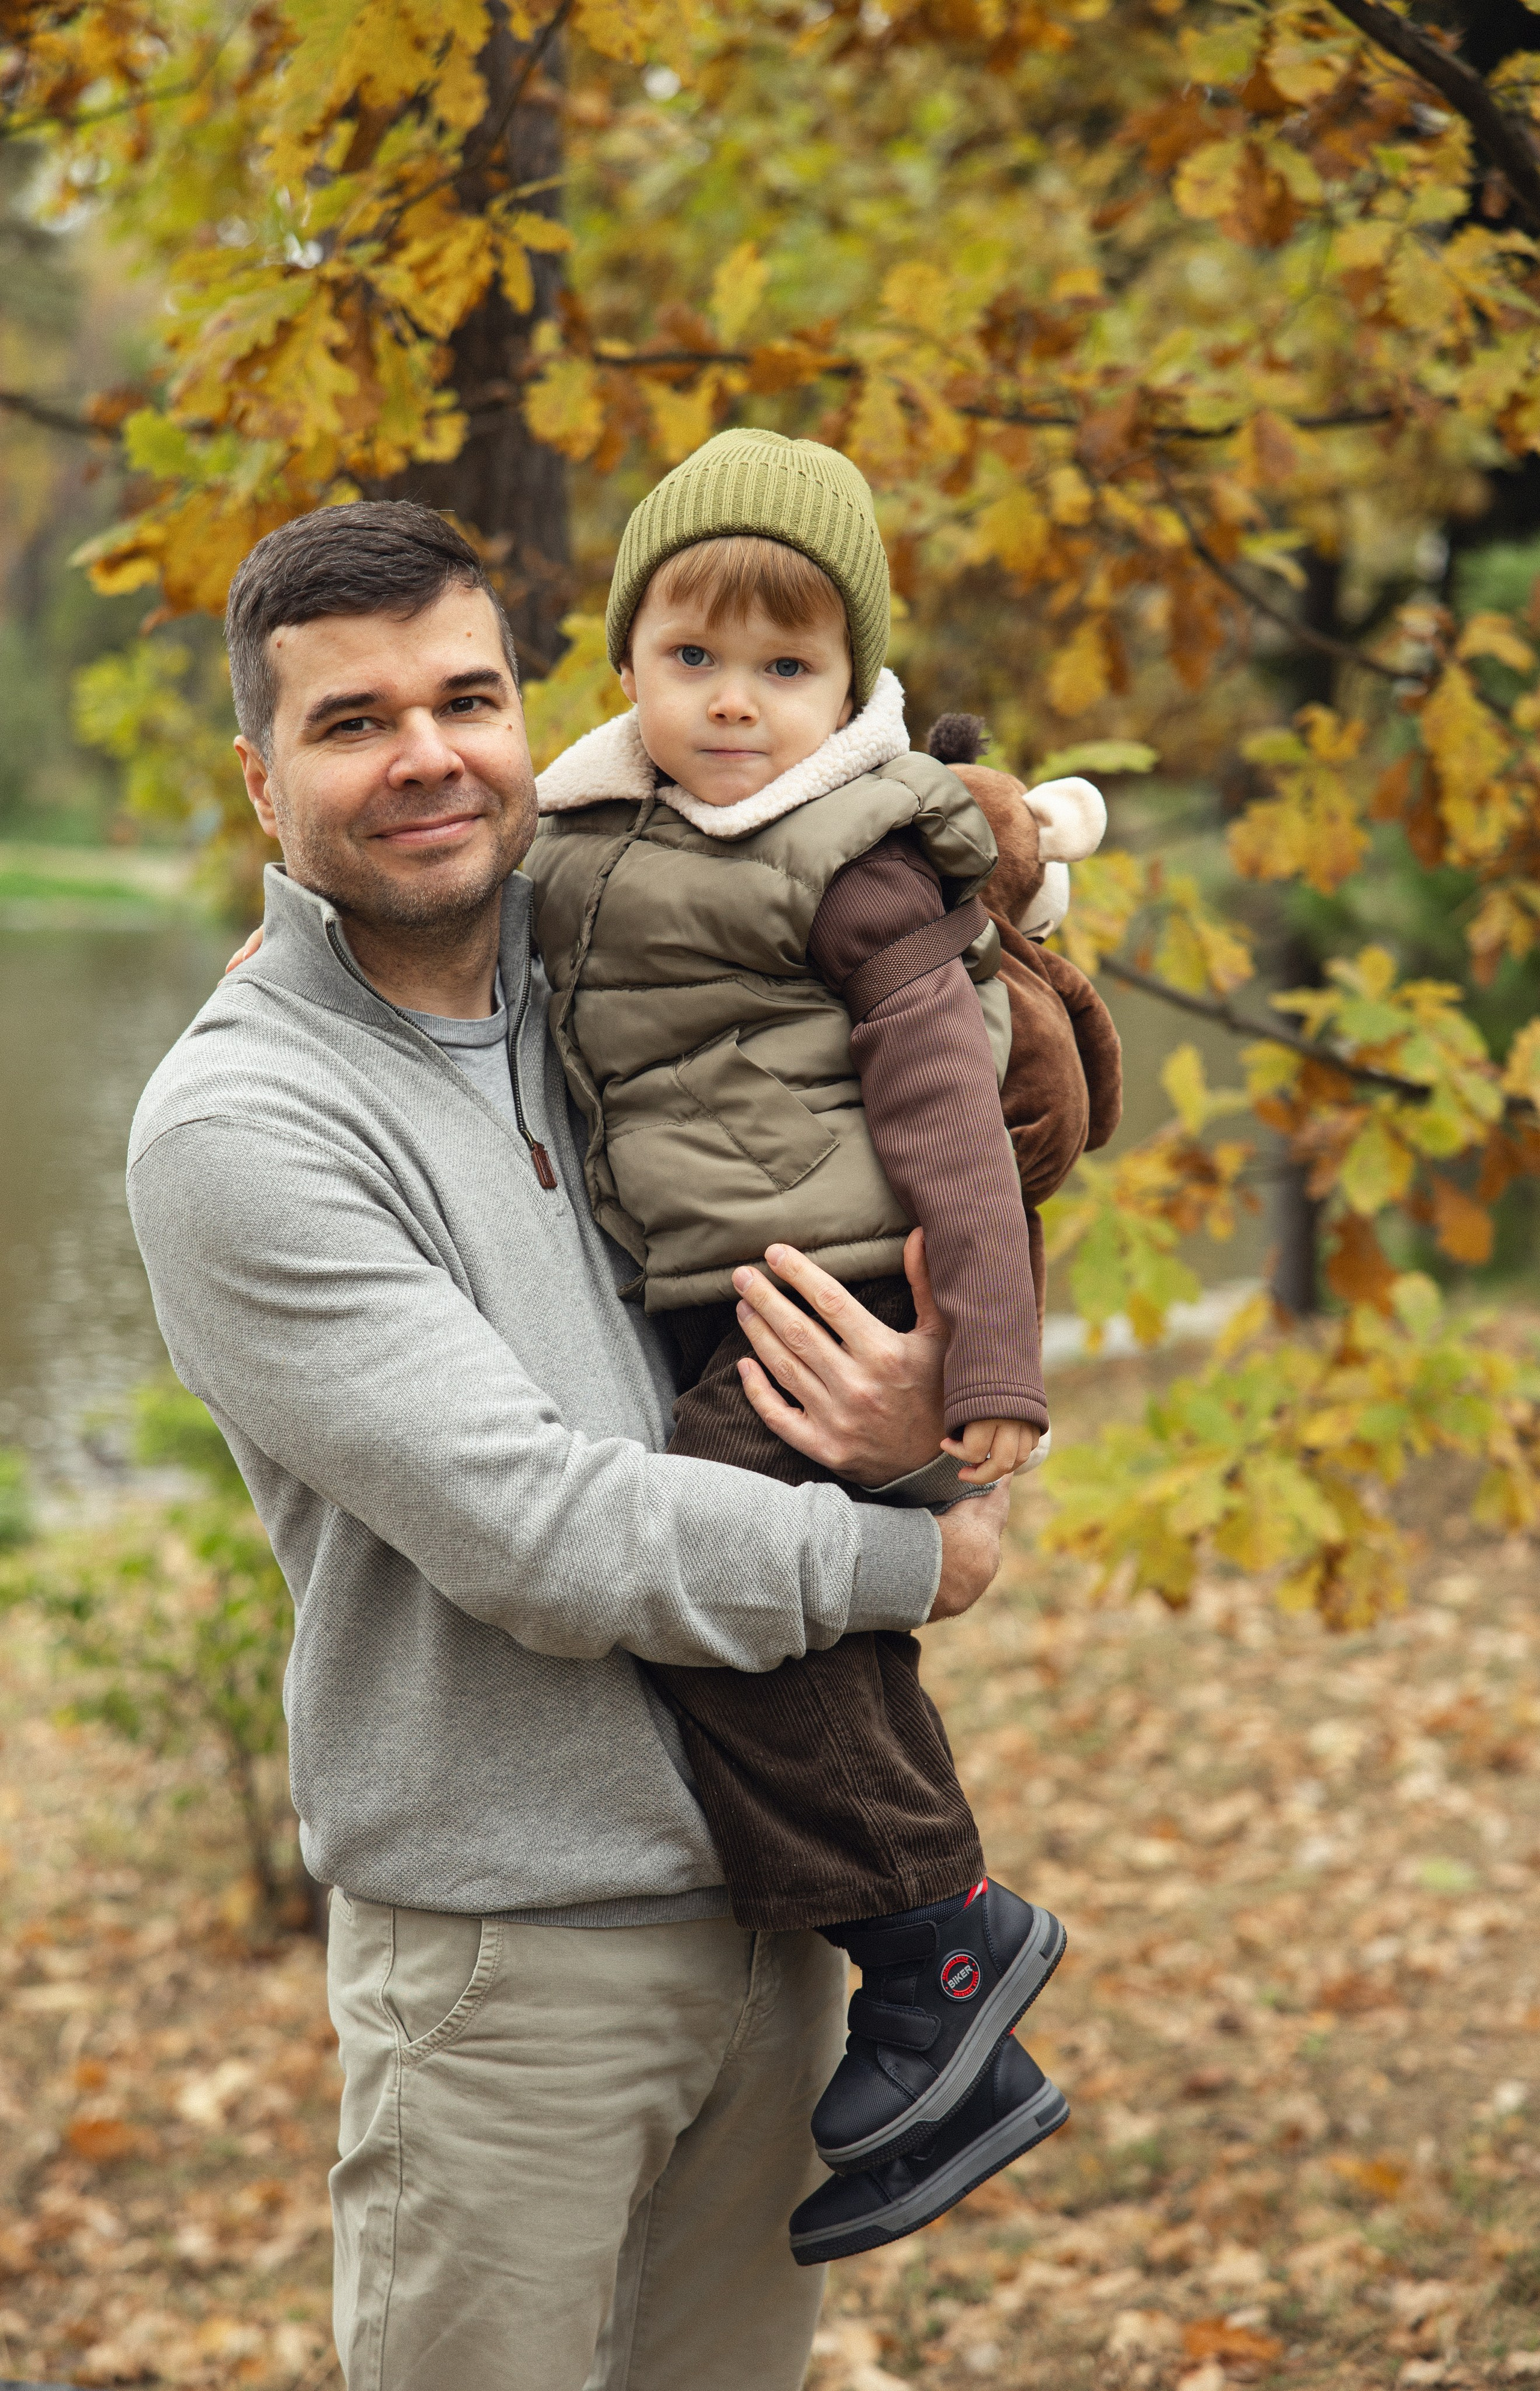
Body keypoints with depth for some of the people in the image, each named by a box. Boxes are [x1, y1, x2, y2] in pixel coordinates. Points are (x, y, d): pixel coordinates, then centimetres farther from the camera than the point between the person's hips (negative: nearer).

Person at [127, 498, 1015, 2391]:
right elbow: (539, 1538, -21)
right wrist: (903, 1561, -10)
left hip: (772, 1912, 6)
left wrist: (915, 1432, -10)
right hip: (511, 1962, -6)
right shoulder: (235, 1130, -15)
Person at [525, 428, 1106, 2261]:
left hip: (831, 1307, -8)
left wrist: (994, 1361, -19)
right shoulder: (586, 833, 14)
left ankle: (943, 1929, -5)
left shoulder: (855, 863, -8)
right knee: (818, 1651, 10)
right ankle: (964, 2064, 19)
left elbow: (943, 1107, -13)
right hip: (722, 1334, 8)